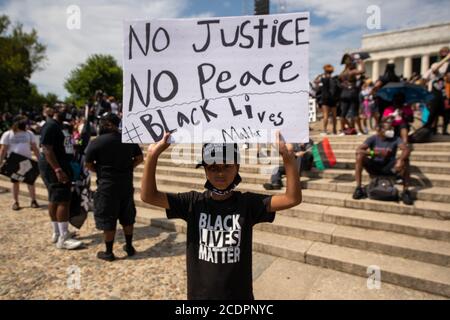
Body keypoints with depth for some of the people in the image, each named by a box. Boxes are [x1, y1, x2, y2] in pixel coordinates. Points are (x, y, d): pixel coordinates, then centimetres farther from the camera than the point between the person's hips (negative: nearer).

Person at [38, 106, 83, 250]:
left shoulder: (56, 125, 15)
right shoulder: (51, 125, -17)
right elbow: (47, 149, -24)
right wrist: (58, 169, -30)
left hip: (56, 166, 11)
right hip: (53, 167, -11)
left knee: (55, 200, 14)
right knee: (63, 200, -10)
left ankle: (57, 233, 25)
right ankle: (63, 239, -4)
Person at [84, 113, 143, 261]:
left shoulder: (96, 142, -10)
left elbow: (88, 164, -5)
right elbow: (139, 158, 7)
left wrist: (101, 171, 11)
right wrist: (127, 168, 10)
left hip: (107, 185, -4)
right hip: (127, 184, 5)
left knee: (107, 219, 7)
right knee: (127, 217, 16)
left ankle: (108, 252, 17)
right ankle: (129, 247, 26)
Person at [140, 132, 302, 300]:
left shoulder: (248, 203, -13)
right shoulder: (194, 202, -12)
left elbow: (292, 198, -21)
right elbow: (148, 196, -17)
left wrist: (288, 157, -33)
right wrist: (153, 155, -29)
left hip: (239, 293, 0)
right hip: (199, 293, 1)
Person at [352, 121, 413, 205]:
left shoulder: (395, 139, -8)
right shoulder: (373, 139, -8)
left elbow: (407, 150, -25)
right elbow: (358, 150, -22)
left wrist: (400, 160, -45)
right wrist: (374, 153, -36)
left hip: (389, 168, 0)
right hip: (374, 167, 0)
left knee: (405, 160, -27)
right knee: (360, 156, -26)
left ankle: (405, 191, -19)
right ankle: (358, 188, -22)